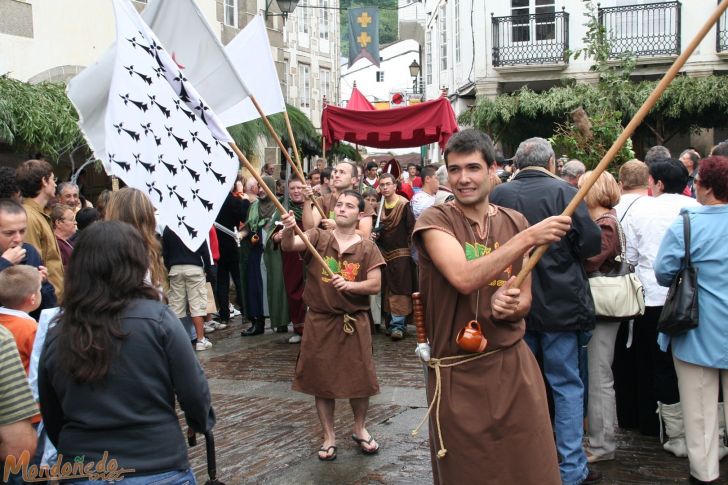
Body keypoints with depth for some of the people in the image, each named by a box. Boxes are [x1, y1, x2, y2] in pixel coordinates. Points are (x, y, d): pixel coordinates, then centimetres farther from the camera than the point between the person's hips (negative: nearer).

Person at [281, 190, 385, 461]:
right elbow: (289, 245, -19)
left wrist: (349, 285, -22)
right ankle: (329, 436, 23)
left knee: (358, 378, 6)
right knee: (322, 379, 7)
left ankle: (359, 429, 30)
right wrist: (288, 231, -42)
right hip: (320, 320, 0)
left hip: (354, 322, 0)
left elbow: (375, 285, -5)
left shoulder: (367, 248, -1)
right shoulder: (318, 237, -2)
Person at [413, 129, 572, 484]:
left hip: (515, 365, 4)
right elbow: (464, 278, -26)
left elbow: (525, 301, 10)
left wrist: (509, 307, -14)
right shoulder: (435, 221, -8)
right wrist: (528, 237, -25)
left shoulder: (514, 223, 6)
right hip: (458, 373, -3)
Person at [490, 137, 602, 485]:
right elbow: (592, 243, -13)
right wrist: (564, 251, 6)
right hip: (561, 306, -3)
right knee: (567, 386, 8)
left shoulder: (498, 195, -4)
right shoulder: (564, 192, -11)